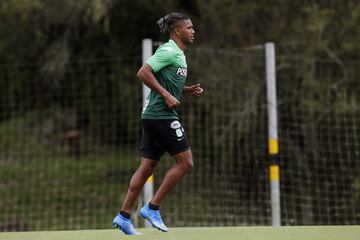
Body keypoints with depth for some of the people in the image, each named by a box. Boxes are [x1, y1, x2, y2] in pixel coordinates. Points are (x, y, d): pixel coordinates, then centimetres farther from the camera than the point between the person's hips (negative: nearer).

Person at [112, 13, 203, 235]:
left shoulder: (178, 54, 18)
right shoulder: (168, 51, -11)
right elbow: (144, 73, -20)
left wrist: (189, 90, 12)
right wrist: (166, 95, -21)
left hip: (153, 116, 10)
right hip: (162, 115, -10)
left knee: (147, 167, 9)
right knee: (185, 162, -6)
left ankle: (124, 216, 10)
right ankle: (153, 208, -3)